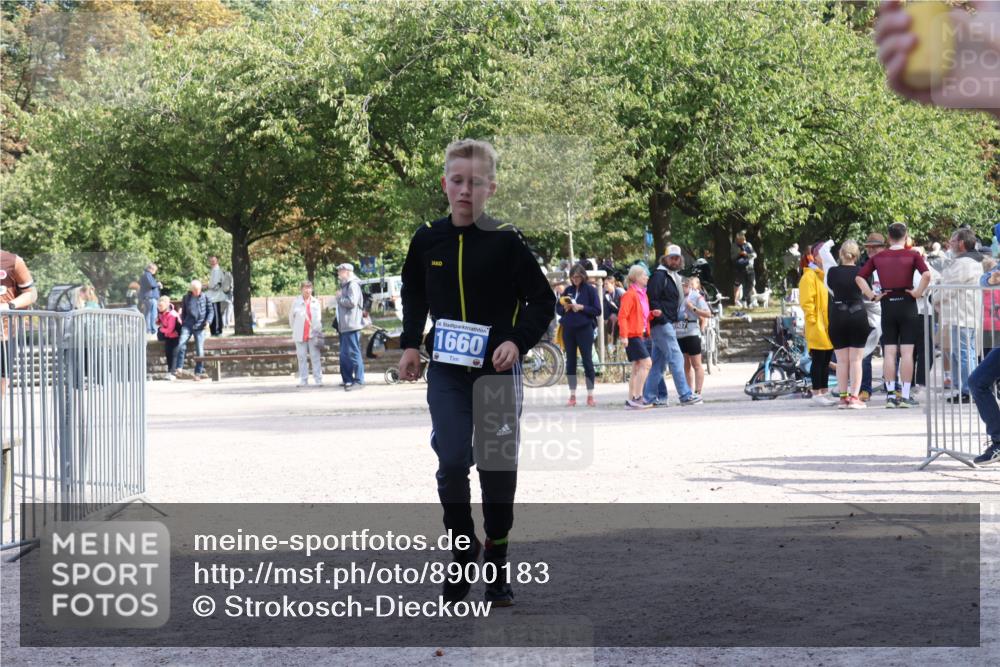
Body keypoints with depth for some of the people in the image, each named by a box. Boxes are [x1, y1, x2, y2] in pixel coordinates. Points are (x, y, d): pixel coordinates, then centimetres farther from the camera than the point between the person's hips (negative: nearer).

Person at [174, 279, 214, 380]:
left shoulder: (205, 298, 5)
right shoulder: (186, 298, 8)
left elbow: (211, 311, 9)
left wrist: (208, 321, -5)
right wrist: (182, 320, 8)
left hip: (200, 326, 0)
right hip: (188, 325, 0)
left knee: (200, 350, -2)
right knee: (181, 343, -21)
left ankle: (198, 372, 7)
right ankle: (178, 368, -18)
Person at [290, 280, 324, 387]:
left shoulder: (316, 302, 5)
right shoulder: (296, 301, 2)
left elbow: (318, 318, 7)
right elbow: (291, 317, 11)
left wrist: (317, 331, -2)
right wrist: (295, 329, 12)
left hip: (313, 334, 0)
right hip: (300, 335, 0)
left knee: (316, 357, -2)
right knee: (302, 358, 5)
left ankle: (318, 380, -1)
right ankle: (303, 380, 10)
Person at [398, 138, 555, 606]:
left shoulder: (506, 241, -8)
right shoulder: (427, 240, 2)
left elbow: (542, 300, -4)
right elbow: (413, 293, 20)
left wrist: (518, 341, -18)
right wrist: (410, 343, 11)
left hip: (497, 371, -2)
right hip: (446, 372, 2)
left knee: (498, 469, 4)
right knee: (452, 464, -7)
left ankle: (497, 568, 18)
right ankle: (463, 560, 10)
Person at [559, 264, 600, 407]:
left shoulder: (590, 290, -1)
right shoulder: (568, 290, 11)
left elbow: (597, 310, -5)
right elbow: (558, 307, 15)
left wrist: (581, 307, -15)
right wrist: (565, 307, -6)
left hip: (585, 329, -4)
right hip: (568, 329, 4)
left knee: (587, 361, -2)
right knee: (570, 362, 5)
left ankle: (590, 395, 3)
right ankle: (572, 396, 10)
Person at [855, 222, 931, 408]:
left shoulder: (878, 257, 4)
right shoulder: (912, 255, -4)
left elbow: (859, 277, 0)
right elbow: (926, 274, -20)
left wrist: (872, 295, 2)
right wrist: (918, 292, -9)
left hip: (887, 306, 2)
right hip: (907, 304, -2)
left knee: (889, 352, 5)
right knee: (907, 352, -1)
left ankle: (890, 395, 3)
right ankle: (905, 396, -3)